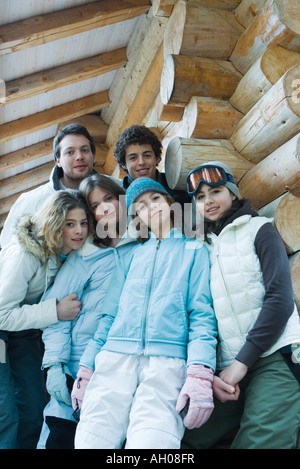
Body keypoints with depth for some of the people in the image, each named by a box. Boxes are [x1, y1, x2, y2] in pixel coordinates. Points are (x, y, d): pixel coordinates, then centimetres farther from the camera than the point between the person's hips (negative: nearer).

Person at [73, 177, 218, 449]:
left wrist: (200, 373, -12)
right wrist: (86, 368, 11)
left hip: (167, 360, -3)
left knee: (151, 441, -24)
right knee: (91, 441, -11)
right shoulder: (132, 256, 24)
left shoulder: (194, 250, 14)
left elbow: (202, 313, 3)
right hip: (115, 356, 3)